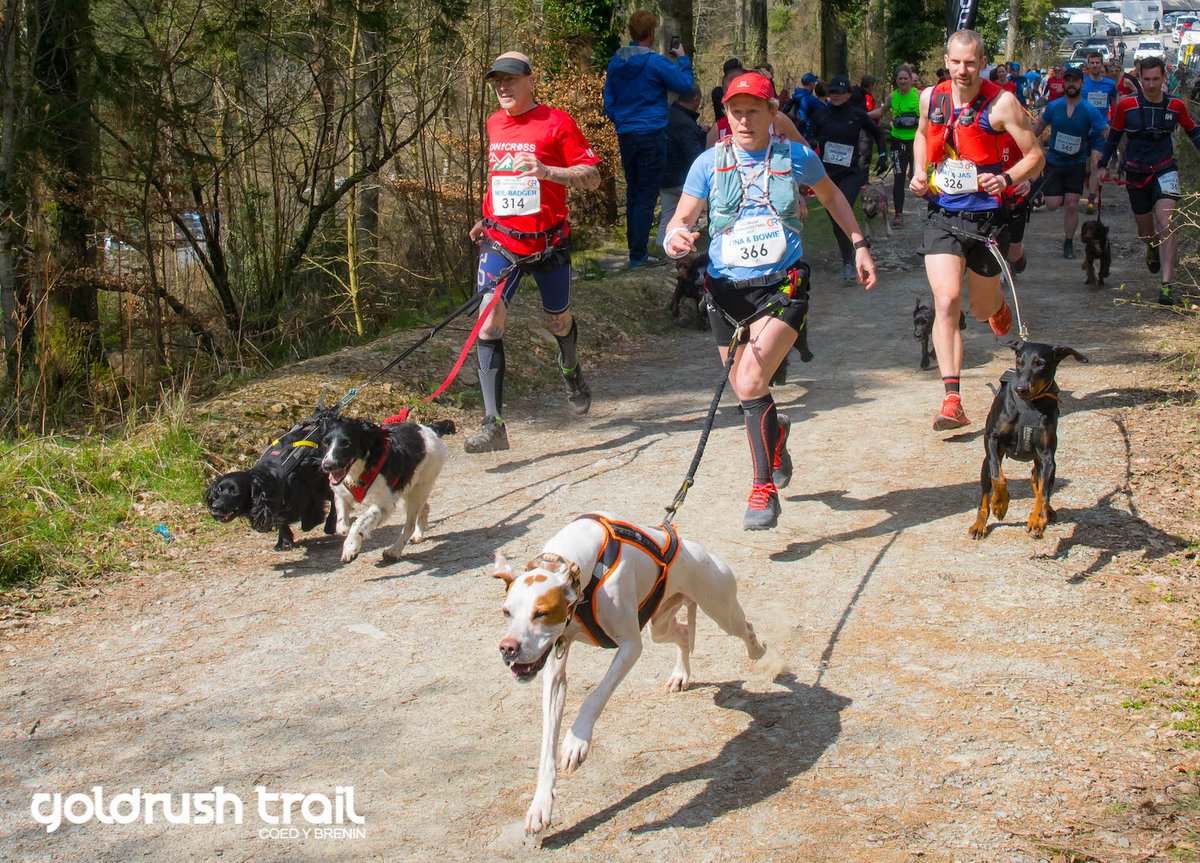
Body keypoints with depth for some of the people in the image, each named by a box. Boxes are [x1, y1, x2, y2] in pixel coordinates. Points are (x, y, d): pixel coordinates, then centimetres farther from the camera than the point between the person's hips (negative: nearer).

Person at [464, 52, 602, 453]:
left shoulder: (557, 122, -7)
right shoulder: (494, 124, 10)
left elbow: (592, 176, -11)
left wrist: (547, 171, -26)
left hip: (547, 240, -3)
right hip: (500, 240, 3)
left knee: (558, 321, 15)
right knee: (489, 320, -15)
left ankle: (571, 371, 52)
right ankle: (493, 423, -17)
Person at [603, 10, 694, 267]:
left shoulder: (615, 63, 6)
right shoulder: (656, 62, -13)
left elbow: (608, 102, 12)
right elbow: (685, 84, -5)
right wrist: (683, 60, 10)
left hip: (625, 136, 6)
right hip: (651, 136, -6)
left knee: (633, 192, 16)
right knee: (647, 196, -2)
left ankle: (634, 248, 20)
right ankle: (638, 255, -2)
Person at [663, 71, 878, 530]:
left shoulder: (796, 157, 1)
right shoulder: (709, 163, 0)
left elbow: (831, 195, 21)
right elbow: (681, 222, -4)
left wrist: (859, 244, 18)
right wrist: (675, 239, -27)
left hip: (783, 286, -3)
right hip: (727, 289, 3)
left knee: (750, 381, -24)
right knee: (745, 394, 13)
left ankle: (765, 489, -11)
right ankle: (774, 432, 50)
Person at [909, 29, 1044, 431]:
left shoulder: (1001, 103, -9)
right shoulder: (931, 97, 3)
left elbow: (1035, 156, -4)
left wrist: (1007, 178, -24)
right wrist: (919, 173, 7)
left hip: (985, 216, -1)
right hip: (942, 214, 2)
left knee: (982, 309, 12)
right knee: (946, 300, -17)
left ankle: (999, 304, 53)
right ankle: (952, 400, -18)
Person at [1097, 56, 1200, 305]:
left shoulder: (1176, 105, -4)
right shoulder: (1127, 105, -7)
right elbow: (1113, 136, 8)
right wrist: (1103, 166, 11)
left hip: (1164, 170, -1)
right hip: (1135, 172, 1)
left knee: (1166, 222, -21)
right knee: (1144, 230, 13)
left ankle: (1167, 283, -23)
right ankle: (1154, 248, 53)